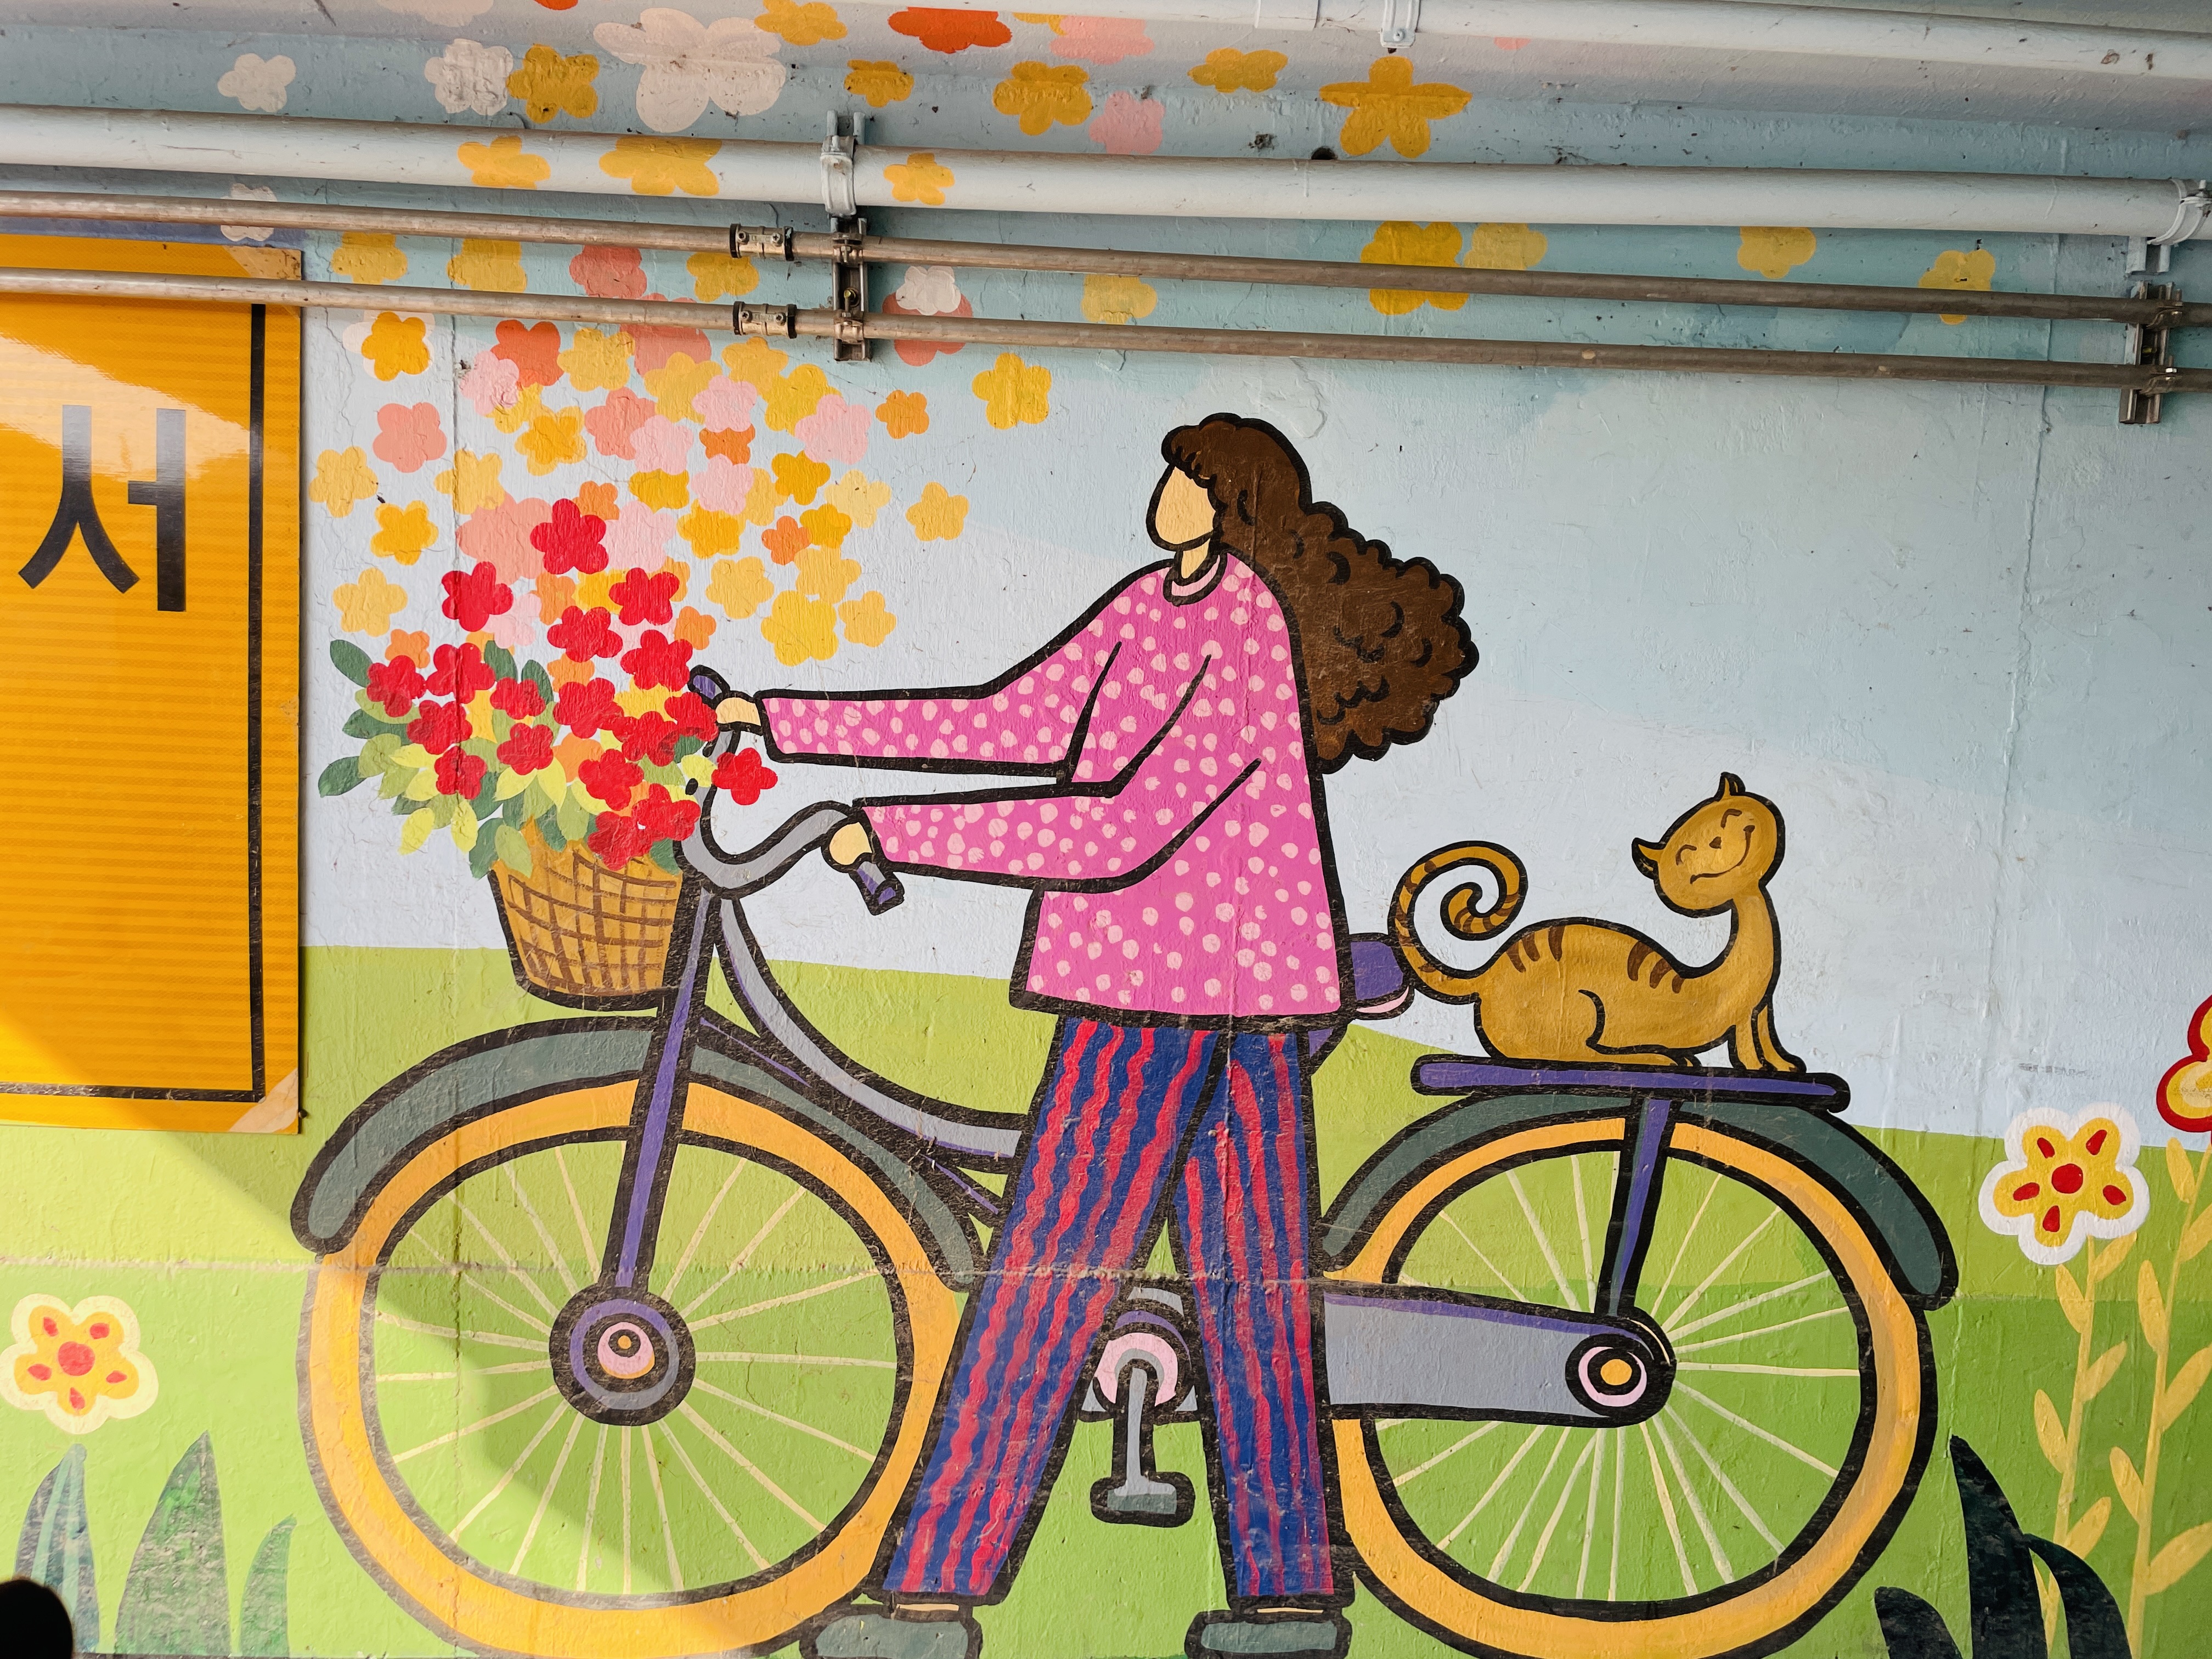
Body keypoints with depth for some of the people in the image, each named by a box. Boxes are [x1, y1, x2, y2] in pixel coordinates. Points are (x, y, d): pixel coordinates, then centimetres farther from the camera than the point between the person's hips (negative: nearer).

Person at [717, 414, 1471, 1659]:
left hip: (1167, 996, -8)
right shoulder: (1153, 606, 10)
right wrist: (783, 721, 6)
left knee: (1043, 1290, -3)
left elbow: (1125, 828, -24)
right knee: (1250, 1290, 11)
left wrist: (893, 835, -22)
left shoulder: (1258, 644, -17)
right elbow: (1015, 726, 10)